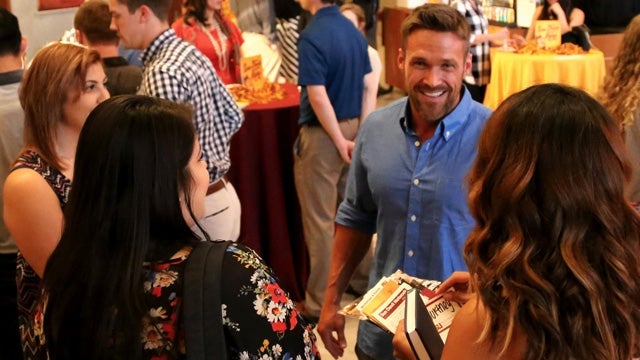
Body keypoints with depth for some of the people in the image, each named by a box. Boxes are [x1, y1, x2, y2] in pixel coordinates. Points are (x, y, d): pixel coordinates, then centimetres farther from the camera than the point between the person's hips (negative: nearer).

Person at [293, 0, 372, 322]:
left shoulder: (312, 36, -19)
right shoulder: (353, 30, 5)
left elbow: (318, 96, -23)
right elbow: (368, 87, 6)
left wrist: (339, 140, -15)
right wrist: (363, 132, 4)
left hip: (322, 134, -8)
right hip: (352, 127, 8)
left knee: (319, 220, 1)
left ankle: (321, 301, 9)